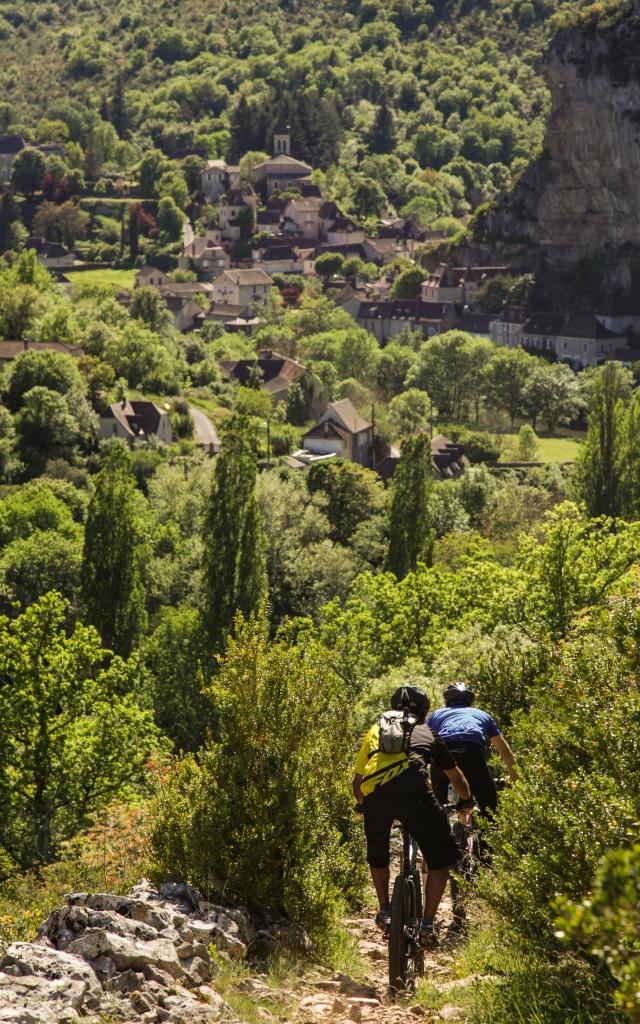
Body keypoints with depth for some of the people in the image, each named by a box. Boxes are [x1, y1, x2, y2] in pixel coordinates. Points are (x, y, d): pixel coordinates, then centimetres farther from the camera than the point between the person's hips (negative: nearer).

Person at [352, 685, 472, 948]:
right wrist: (466, 801, 67)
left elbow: (357, 783, 34)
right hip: (413, 791, -2)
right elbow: (458, 780, 45)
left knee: (377, 856, 31)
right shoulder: (427, 733, 32)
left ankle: (384, 910, 34)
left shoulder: (376, 730, 34)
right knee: (440, 860, 12)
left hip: (374, 793, 2)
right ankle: (427, 925, 3)